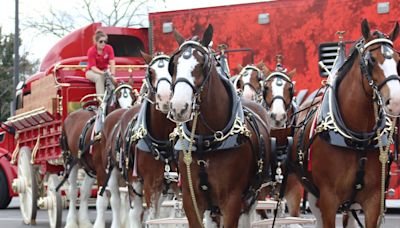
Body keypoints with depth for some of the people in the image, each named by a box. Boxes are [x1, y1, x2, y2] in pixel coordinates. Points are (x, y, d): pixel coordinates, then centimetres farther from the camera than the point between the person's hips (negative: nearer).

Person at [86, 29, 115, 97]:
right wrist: (102, 73, -42)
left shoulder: (109, 48, -10)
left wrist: (112, 72, -41)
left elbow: (112, 62, -22)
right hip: (92, 71, -3)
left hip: (104, 70, 3)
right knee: (99, 77, -37)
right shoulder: (91, 51, -19)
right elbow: (93, 67, -24)